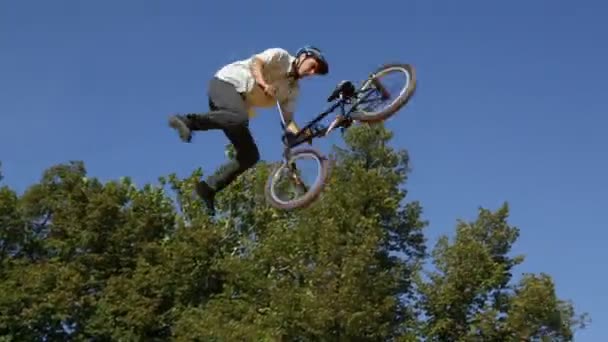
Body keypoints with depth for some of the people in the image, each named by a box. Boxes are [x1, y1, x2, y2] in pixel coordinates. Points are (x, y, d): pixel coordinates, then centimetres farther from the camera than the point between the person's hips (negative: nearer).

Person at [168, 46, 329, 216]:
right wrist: (263, 84, -35)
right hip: (225, 83, -8)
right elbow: (255, 62, -17)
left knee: (250, 155, -4)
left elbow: (287, 118, 7)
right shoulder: (281, 56, 0)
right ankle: (186, 120, -35)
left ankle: (209, 188, -2)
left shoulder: (293, 89, 17)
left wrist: (300, 134, -13)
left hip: (239, 104, 8)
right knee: (240, 118, -40)